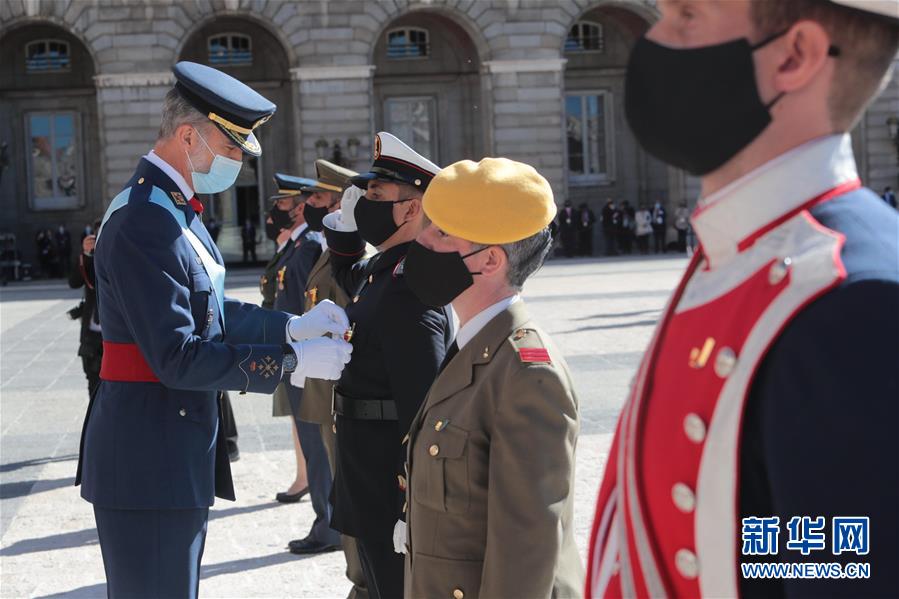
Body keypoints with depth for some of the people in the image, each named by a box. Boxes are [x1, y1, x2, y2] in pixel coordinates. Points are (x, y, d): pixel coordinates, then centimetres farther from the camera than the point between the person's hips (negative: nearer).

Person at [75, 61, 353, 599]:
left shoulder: (176, 208, 12)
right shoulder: (143, 222, -21)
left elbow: (210, 313, 15)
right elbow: (178, 358, -24)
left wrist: (294, 326, 3)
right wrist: (294, 361, -21)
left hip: (179, 452, 10)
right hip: (149, 460, -10)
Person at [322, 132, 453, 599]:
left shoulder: (409, 289, -24)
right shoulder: (381, 268, 6)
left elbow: (421, 408, -27)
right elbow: (348, 275, 32)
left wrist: (411, 512, -25)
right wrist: (343, 223, 13)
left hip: (392, 487, -10)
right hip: (369, 480, 10)